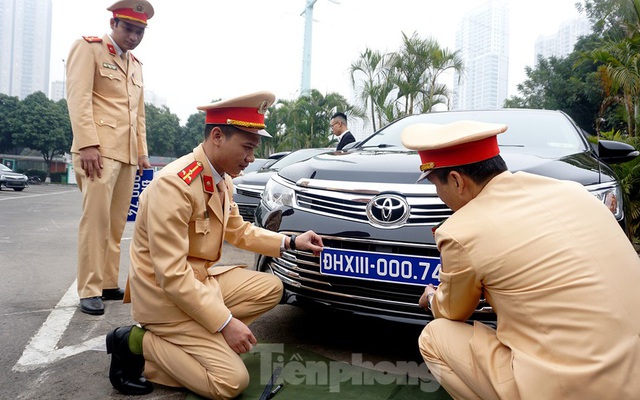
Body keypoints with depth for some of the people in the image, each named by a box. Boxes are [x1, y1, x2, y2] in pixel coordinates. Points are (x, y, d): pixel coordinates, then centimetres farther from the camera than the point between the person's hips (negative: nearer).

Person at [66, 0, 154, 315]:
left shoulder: (135, 65, 24)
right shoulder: (88, 47, 3)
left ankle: (108, 283, 13)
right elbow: (78, 98, -9)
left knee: (116, 223, 6)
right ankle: (89, 291, -3)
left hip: (128, 154, 7)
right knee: (96, 219, -9)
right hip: (98, 149, -7)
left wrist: (142, 153, 16)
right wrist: (87, 145, -19)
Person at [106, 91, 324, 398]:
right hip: (166, 296, -9)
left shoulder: (222, 180, 2)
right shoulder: (173, 185, -27)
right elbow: (172, 276, -28)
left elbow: (238, 231, 17)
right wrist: (226, 323, -24)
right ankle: (137, 344, 1)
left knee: (271, 288, 7)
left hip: (201, 280, 9)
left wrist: (289, 242, 6)